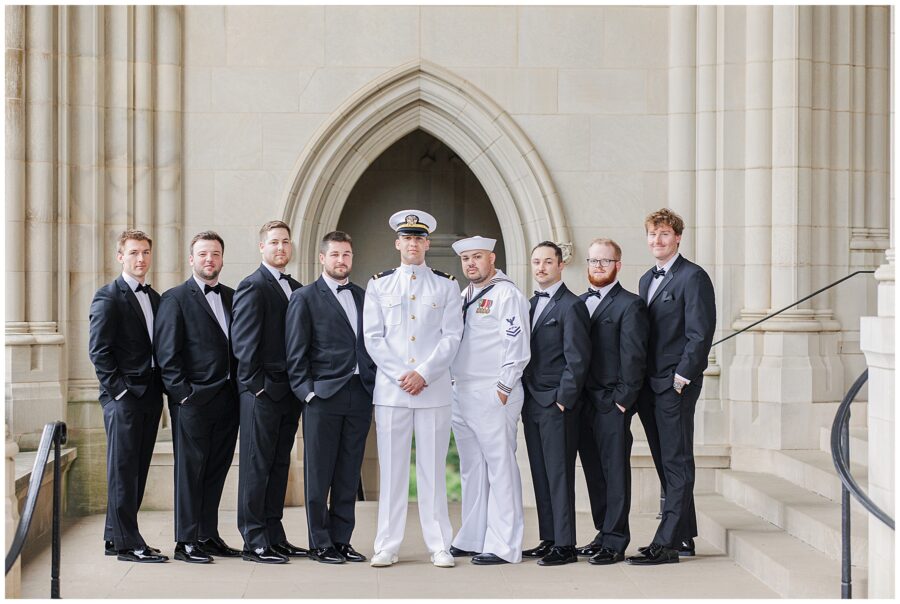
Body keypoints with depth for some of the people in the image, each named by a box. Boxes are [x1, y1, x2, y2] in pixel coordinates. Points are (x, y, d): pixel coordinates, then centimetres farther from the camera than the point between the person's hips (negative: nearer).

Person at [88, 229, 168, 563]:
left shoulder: (155, 298, 16)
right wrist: (118, 389, -14)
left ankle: (116, 538, 18)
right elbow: (98, 350, -11)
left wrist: (161, 388, 7)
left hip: (150, 396, 7)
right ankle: (127, 543, -2)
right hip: (123, 397, -7)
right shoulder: (108, 297, -5)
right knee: (123, 469, -4)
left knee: (137, 469, 10)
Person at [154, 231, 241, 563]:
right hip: (194, 400, -5)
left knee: (216, 470, 10)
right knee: (190, 470, -1)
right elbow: (166, 354, -7)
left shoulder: (232, 297, 15)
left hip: (227, 399, 6)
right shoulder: (175, 298, -2)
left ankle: (208, 535, 18)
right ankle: (186, 542, 4)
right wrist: (183, 394, -13)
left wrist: (239, 389, 6)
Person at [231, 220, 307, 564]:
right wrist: (255, 385, -15)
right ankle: (254, 542, 1)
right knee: (257, 466, -3)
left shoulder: (296, 289, 16)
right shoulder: (252, 287, -8)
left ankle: (274, 537, 18)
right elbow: (243, 341, -13)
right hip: (262, 393, -8)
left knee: (279, 465, 11)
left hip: (289, 392, 8)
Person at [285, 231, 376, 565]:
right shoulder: (305, 298, 1)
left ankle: (341, 540, 16)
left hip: (360, 395, 4)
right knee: (319, 475, 0)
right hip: (323, 397, -4)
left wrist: (375, 387, 6)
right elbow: (295, 352, -2)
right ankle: (320, 544, 8)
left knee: (349, 475, 8)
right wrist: (307, 391, -9)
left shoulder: (364, 296, 15)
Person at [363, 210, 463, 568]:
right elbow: (373, 338, 3)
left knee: (433, 468, 2)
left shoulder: (446, 286, 9)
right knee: (391, 469, 1)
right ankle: (387, 547, 6)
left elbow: (451, 337, 1)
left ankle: (439, 546, 7)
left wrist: (423, 374, -10)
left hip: (433, 388, 0)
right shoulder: (378, 285, 10)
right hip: (390, 388, 0)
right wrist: (401, 376, -8)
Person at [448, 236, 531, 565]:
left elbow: (518, 346, -11)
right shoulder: (463, 296, 19)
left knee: (500, 469, -6)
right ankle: (472, 539, 19)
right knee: (471, 470, 12)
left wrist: (503, 389, -14)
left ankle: (503, 546, -4)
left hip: (493, 394, -8)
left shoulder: (507, 294, -6)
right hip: (460, 392, 8)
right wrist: (451, 383, 14)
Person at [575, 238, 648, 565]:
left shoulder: (630, 305, -4)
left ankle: (614, 543, 1)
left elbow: (634, 357, -9)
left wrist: (623, 399, -13)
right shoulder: (579, 302, 16)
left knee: (615, 472, -2)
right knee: (594, 473, 11)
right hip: (584, 403, 7)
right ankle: (604, 534, 20)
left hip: (612, 404, -6)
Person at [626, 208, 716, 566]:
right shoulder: (647, 280, 18)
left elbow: (700, 333, -13)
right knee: (666, 464, 11)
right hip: (649, 384, 8)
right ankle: (684, 536, 18)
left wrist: (682, 376, -16)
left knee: (676, 463, -4)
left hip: (676, 384, -8)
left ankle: (666, 544, -5)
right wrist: (639, 380, 11)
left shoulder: (693, 277, -8)